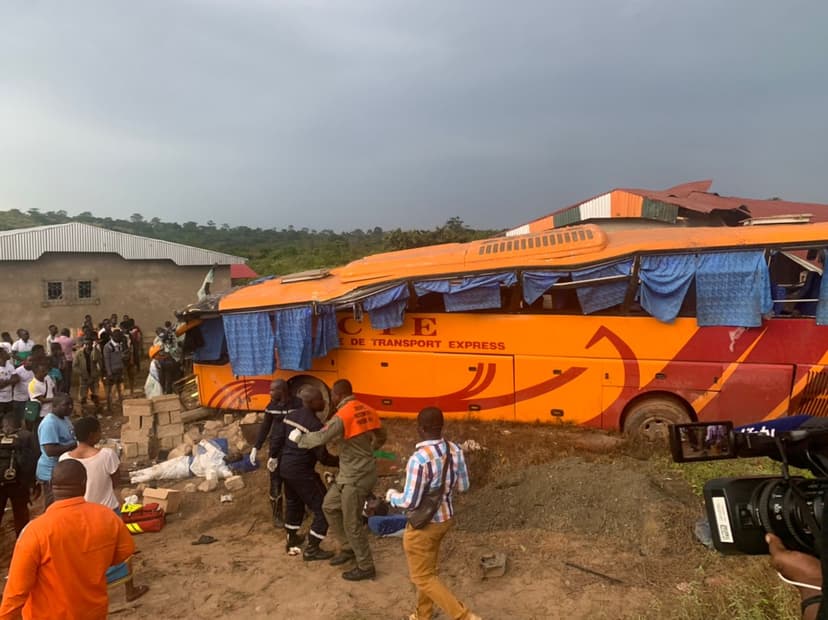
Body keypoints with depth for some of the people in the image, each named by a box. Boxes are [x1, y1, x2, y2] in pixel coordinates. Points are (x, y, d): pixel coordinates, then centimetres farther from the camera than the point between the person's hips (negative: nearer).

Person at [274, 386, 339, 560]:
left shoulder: (291, 415, 2)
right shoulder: (315, 425, -22)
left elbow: (277, 438, 8)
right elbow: (323, 457, -19)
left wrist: (273, 457, 22)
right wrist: (340, 461, -6)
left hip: (285, 467, 9)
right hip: (301, 472, -9)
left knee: (293, 504, 27)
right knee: (323, 508, 2)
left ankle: (292, 541, 40)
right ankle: (311, 550, 9)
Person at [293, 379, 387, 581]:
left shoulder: (343, 415, -20)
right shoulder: (367, 410, 6)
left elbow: (321, 437, -29)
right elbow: (381, 437, 16)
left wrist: (299, 438, -11)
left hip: (356, 477, -9)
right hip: (351, 473, 9)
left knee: (352, 523, 3)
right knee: (330, 506, 19)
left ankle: (365, 567, 15)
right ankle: (348, 548, 28)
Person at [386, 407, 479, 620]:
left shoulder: (419, 459, -30)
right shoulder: (455, 450, -8)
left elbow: (410, 502, -25)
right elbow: (463, 486, 4)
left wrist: (391, 495, -5)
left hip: (424, 525, -7)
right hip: (446, 518, 8)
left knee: (422, 577, 11)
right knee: (428, 569, 26)